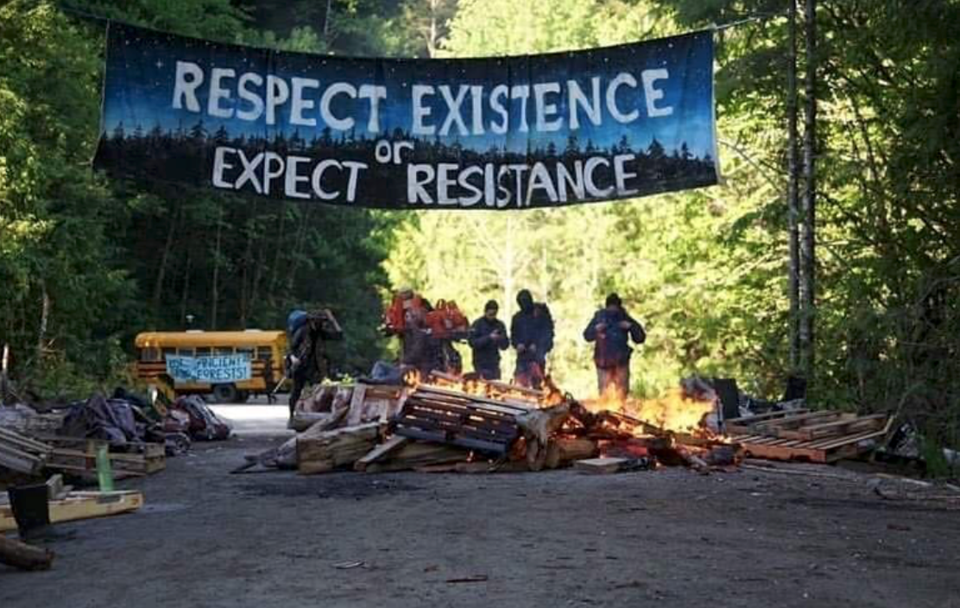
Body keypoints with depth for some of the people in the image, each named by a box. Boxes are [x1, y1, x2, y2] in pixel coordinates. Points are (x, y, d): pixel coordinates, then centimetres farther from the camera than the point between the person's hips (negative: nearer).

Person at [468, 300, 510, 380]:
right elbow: (472, 342, -14)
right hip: (481, 364, -4)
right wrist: (489, 338, -22)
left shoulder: (500, 325, 7)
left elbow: (505, 346, 6)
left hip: (494, 364, 4)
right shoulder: (477, 324, -4)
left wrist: (501, 339, -16)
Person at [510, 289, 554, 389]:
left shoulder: (541, 313, 3)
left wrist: (536, 345, -13)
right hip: (522, 354, 4)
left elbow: (548, 332, -1)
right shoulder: (517, 318, 17)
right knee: (521, 381, -4)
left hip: (537, 354, -4)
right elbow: (513, 335, 21)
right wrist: (517, 344, -1)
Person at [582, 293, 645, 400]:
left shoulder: (625, 318, 2)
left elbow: (640, 338, 0)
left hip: (621, 360, 0)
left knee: (622, 393, 1)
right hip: (603, 360, 0)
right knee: (604, 392, 1)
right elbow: (587, 336, 2)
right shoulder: (599, 317, 1)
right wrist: (596, 329, -16)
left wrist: (631, 327, -15)